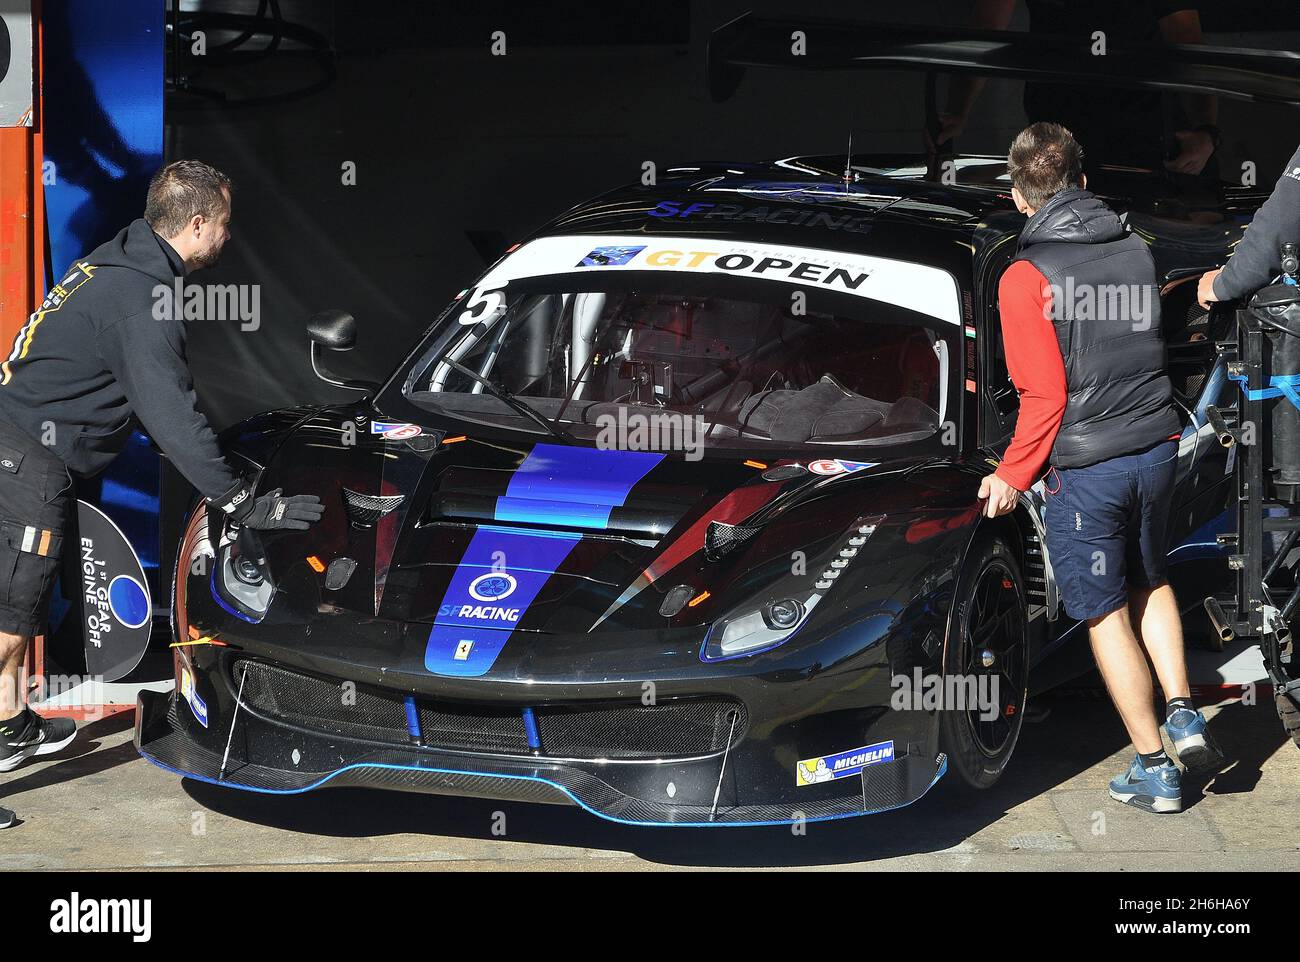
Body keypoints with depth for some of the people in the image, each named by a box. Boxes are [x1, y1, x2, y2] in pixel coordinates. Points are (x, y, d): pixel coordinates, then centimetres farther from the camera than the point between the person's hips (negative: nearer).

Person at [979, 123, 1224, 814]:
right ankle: (1183, 711, 15)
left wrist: (1013, 476, -4)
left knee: (1107, 614, 7)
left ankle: (1153, 769, 11)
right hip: (1156, 446, 5)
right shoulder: (1136, 252, 2)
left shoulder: (1026, 277, -15)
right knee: (1150, 582, 27)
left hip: (1085, 466, -5)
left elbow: (1045, 396, -16)